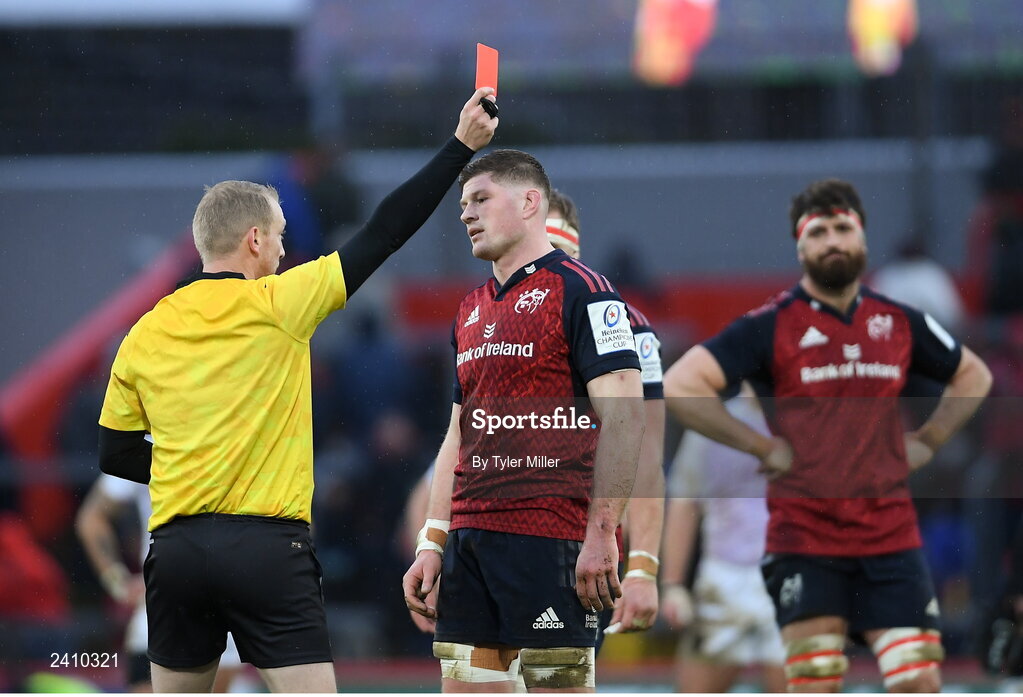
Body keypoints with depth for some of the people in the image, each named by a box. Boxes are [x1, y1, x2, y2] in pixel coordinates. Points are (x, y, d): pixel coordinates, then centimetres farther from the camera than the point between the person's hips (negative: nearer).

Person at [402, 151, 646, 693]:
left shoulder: (579, 291, -5)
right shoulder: (471, 311, 20)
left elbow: (623, 418, -12)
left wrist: (600, 534, -18)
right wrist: (432, 544, 15)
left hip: (551, 542, -8)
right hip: (470, 536, 8)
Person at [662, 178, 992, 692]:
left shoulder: (900, 323, 10)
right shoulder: (771, 326, -2)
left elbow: (973, 376, 27)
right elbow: (680, 385, -10)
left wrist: (927, 442, 13)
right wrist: (761, 447, -10)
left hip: (891, 535, 3)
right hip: (805, 540, -3)